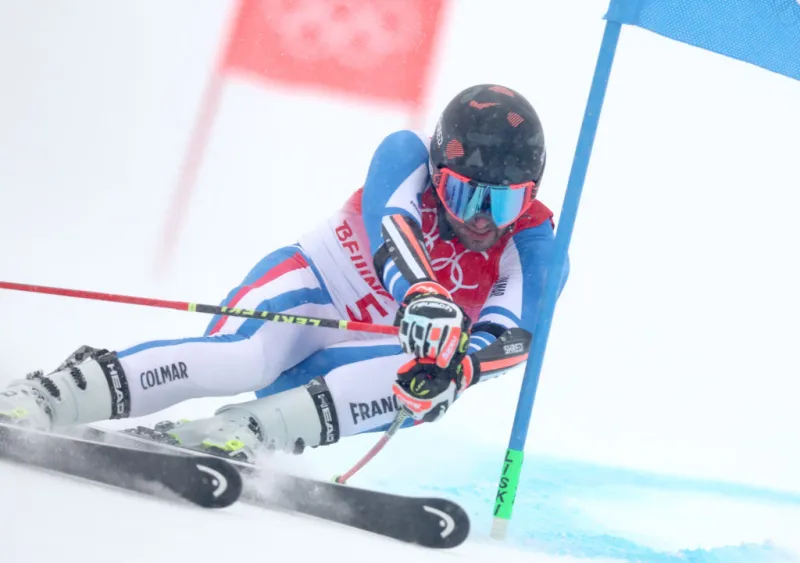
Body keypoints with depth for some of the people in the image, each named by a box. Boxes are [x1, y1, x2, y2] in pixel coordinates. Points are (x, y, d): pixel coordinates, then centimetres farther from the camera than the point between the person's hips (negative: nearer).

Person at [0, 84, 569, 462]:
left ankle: (244, 432, -40)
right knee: (245, 357, -36)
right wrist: (424, 296, -52)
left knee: (432, 385, -32)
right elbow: (393, 223, -31)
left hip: (383, 357, 3)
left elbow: (514, 332, -25)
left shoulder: (530, 245, -7)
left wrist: (456, 364, -47)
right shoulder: (409, 155, -10)